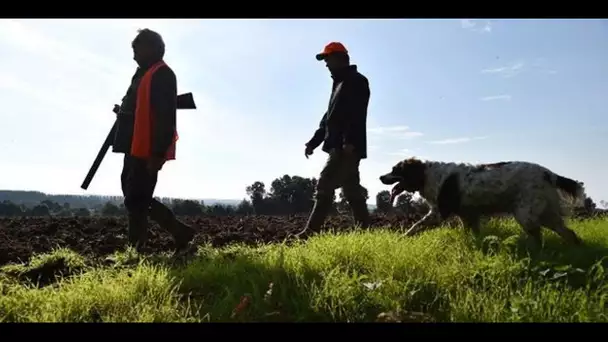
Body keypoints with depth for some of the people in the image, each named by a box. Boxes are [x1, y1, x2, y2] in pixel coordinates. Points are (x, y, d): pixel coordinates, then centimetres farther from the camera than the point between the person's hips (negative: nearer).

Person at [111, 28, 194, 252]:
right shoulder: (144, 74, 21)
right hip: (136, 148, 10)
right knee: (138, 199, 13)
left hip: (148, 152, -10)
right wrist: (123, 112, 13)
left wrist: (157, 154, -25)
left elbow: (165, 117, -20)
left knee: (135, 202, -6)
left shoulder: (162, 75, -10)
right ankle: (179, 232, 18)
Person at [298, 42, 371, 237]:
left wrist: (350, 142, -29)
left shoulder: (357, 81, -3)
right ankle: (364, 229, 12)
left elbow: (357, 115, -18)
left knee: (325, 186, -14)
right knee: (352, 190, 8)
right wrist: (314, 142, 20)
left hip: (348, 148, -10)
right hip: (340, 148, 10)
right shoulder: (340, 84, 27)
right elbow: (329, 117, 27)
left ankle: (311, 232, -14)